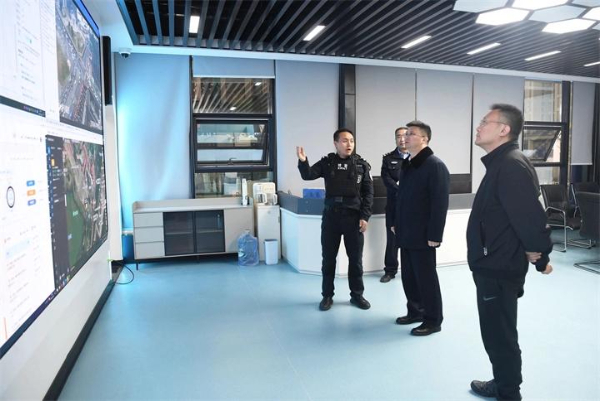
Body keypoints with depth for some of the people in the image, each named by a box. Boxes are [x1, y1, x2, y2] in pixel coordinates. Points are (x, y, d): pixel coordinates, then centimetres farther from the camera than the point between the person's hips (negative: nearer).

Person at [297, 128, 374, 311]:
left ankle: (357, 295, 24)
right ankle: (327, 295, 21)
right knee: (328, 257, 8)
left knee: (355, 258, 8)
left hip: (353, 216, 0)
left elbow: (368, 192, 1)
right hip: (331, 215, 1)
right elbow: (308, 175, -9)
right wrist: (302, 161, -29)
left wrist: (364, 216, -6)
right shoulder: (327, 162, 2)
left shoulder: (362, 165, 1)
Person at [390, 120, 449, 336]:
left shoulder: (435, 165, -12)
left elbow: (440, 203, -17)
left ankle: (433, 319, 16)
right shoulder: (406, 165, 13)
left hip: (422, 235, -8)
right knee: (408, 276, 15)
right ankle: (415, 311, 31)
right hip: (405, 233, 8)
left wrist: (434, 235, -20)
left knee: (426, 277, 3)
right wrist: (396, 222, 14)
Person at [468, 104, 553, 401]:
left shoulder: (511, 165, -21)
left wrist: (539, 255, -14)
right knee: (497, 332, 22)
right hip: (493, 265, 10)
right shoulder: (500, 164, 12)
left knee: (499, 335, 3)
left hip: (499, 268, -10)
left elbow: (531, 216, -27)